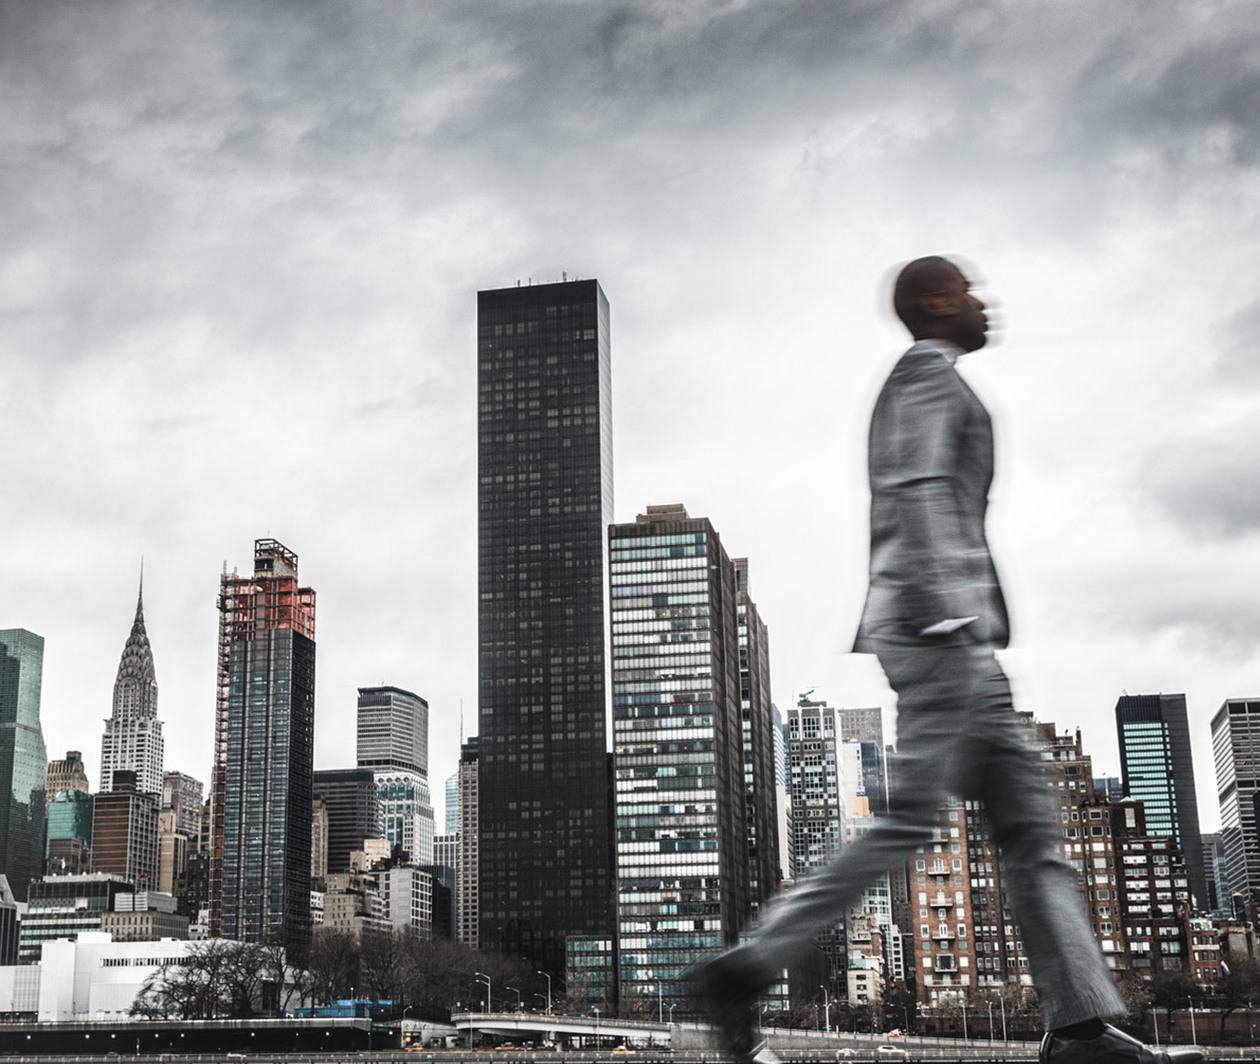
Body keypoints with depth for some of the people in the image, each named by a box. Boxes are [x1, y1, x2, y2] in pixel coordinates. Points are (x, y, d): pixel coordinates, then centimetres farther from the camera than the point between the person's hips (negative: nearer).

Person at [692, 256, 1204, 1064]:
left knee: (1031, 823, 4)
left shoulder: (922, 385, 27)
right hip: (942, 625, -11)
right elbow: (918, 492, -17)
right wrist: (945, 613, -25)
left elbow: (891, 518, 26)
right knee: (909, 820, -15)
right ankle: (746, 971, -13)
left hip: (957, 638, 11)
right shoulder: (929, 372, -2)